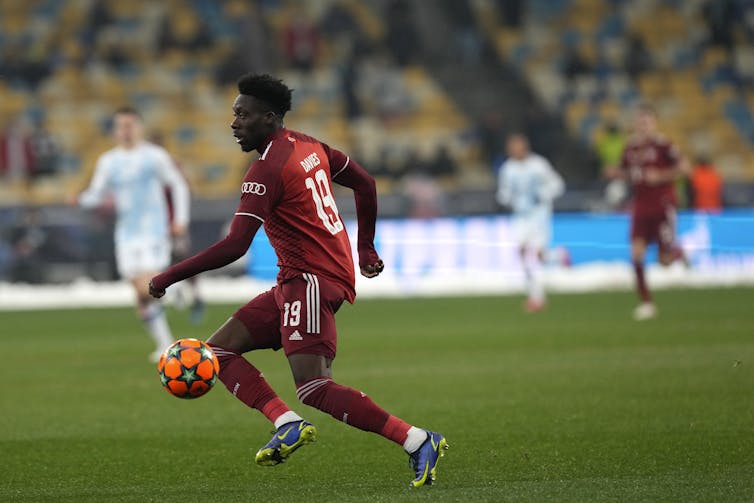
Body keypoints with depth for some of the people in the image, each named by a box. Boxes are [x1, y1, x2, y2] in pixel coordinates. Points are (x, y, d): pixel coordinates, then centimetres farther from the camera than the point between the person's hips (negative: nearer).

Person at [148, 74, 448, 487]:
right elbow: (365, 183, 24)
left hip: (311, 280, -10)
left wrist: (169, 278, -15)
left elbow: (234, 247, -21)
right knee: (219, 349, 6)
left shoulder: (267, 169, -14)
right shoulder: (308, 147, 14)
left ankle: (419, 442, -17)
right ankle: (287, 424, -10)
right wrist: (366, 248, 33)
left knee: (313, 389, -18)